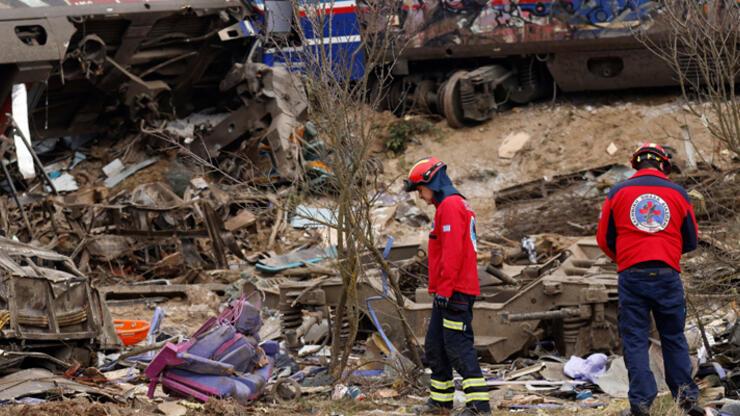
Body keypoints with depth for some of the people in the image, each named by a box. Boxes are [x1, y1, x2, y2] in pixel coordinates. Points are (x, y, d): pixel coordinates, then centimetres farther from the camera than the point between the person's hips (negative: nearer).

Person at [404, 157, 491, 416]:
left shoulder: (450, 206, -12)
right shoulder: (451, 205, 20)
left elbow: (452, 252, -21)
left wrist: (444, 289, -21)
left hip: (454, 293, -11)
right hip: (448, 293, 11)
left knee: (459, 347, -12)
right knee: (435, 347, 15)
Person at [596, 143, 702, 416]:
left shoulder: (618, 192, 4)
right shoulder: (678, 193, 6)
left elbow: (604, 239, 9)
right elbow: (691, 241, 13)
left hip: (631, 275, -1)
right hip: (668, 274, 1)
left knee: (635, 340, 3)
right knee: (673, 337, 15)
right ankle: (686, 394, 11)